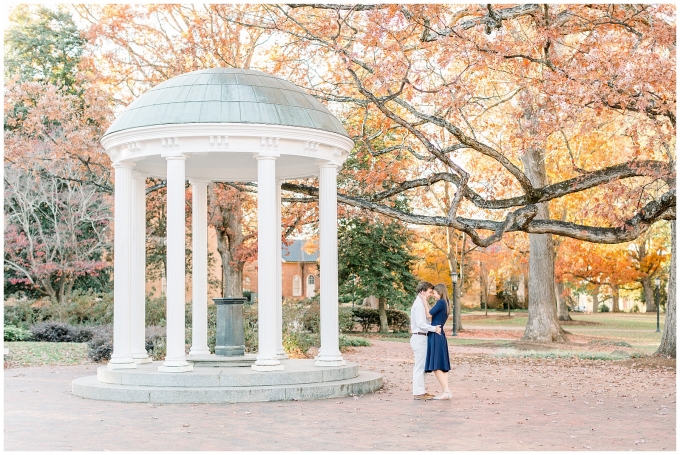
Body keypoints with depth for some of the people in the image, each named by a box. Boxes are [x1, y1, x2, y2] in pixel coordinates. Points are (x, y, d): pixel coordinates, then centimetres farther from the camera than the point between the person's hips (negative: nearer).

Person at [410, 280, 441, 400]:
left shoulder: (421, 303, 16)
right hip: (419, 338, -10)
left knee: (421, 366, 14)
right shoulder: (419, 304, -15)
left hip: (421, 337, 10)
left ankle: (421, 391, 20)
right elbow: (421, 324, -23)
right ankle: (418, 393, -3)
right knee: (419, 366, -6)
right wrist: (434, 328, -17)